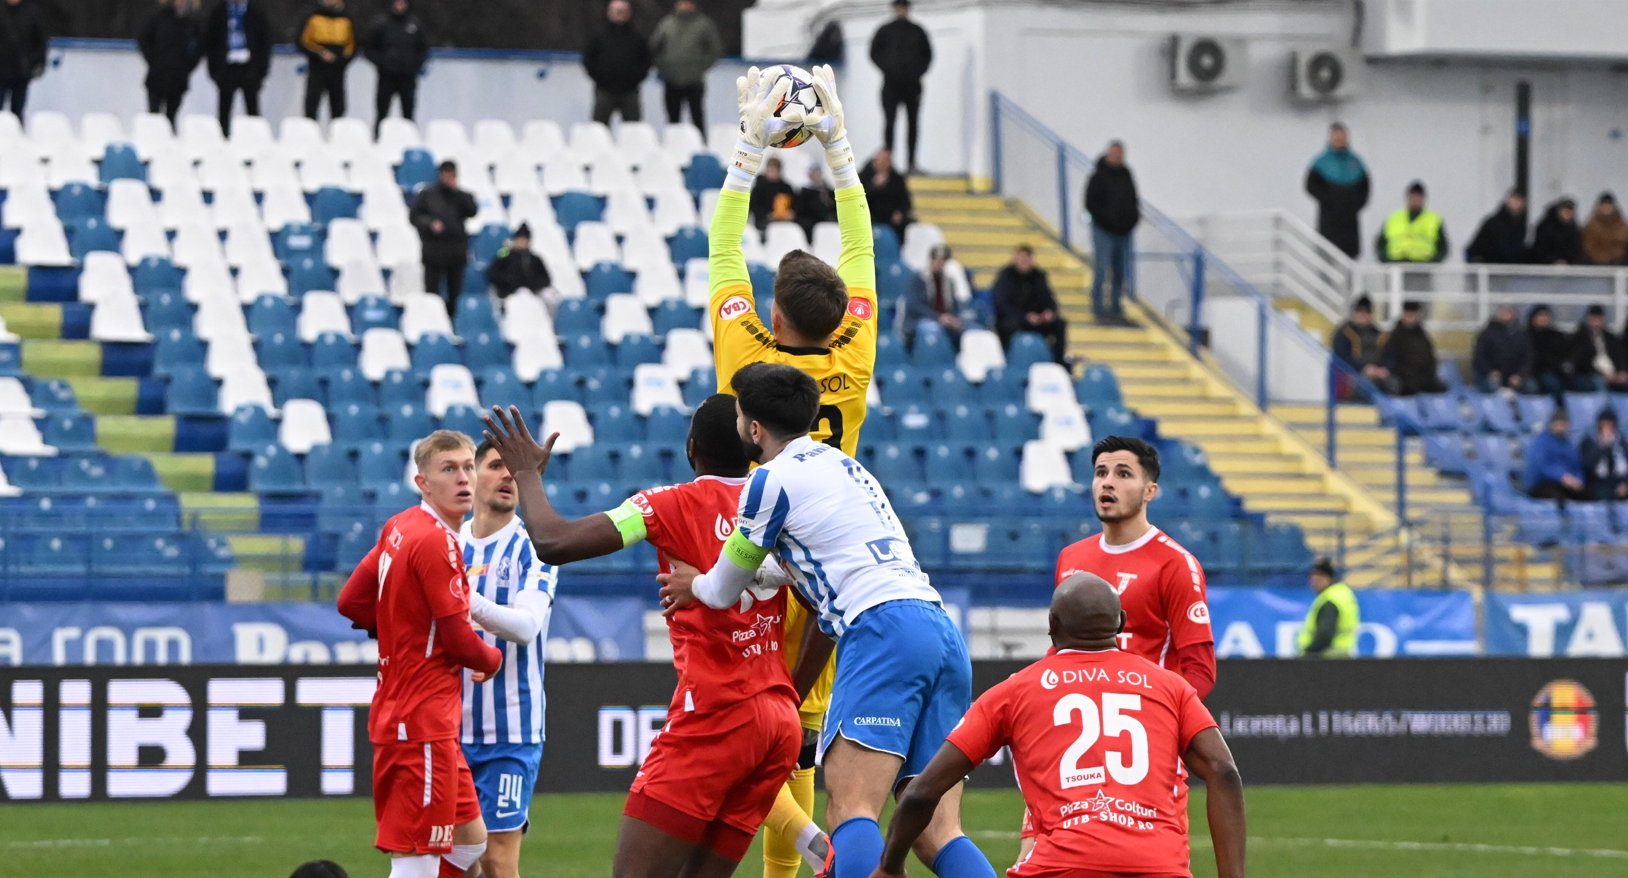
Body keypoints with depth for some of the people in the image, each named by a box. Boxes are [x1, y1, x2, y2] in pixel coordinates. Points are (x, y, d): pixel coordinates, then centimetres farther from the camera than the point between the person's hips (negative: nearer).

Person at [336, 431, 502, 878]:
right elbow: (459, 640, -17)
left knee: (470, 841, 21)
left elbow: (351, 601, 14)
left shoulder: (399, 528, 9)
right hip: (424, 722, -10)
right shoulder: (436, 540, -17)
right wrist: (492, 661, 4)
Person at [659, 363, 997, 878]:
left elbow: (724, 591, 17)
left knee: (849, 812, -18)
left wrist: (693, 586, 39)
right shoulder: (841, 463, 28)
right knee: (937, 834, 0)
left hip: (884, 629, -8)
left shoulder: (772, 480, 4)